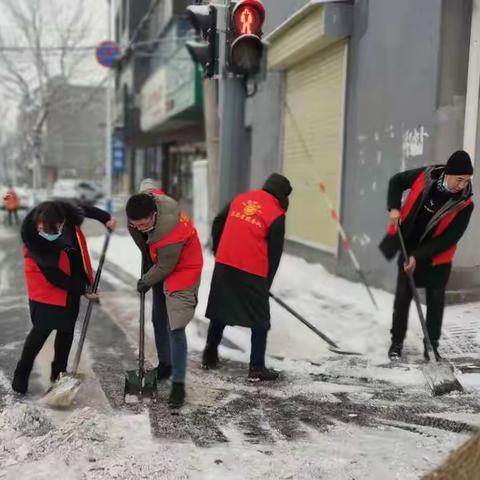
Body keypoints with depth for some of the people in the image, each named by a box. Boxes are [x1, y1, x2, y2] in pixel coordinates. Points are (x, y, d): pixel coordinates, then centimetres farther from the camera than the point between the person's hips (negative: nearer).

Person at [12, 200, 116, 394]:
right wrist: (83, 290, -20)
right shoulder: (34, 240, -32)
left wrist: (105, 218, 5)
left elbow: (84, 210, 4)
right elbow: (54, 277, -25)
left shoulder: (67, 214, -23)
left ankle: (58, 372, 24)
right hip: (47, 288, -5)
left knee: (66, 330, 9)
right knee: (42, 329, -8)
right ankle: (21, 374, 11)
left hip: (72, 284, 5)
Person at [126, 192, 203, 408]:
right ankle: (165, 365, 37)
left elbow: (165, 267, -27)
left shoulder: (172, 230, -40)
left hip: (182, 271, -8)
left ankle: (178, 384, -6)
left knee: (175, 328, -13)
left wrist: (145, 282, -8)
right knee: (158, 319, 18)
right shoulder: (143, 205, -18)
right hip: (160, 266, 8)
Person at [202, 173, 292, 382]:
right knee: (260, 321, 8)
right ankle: (257, 368, 8)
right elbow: (275, 253, -1)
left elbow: (217, 224, 18)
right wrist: (267, 282, 9)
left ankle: (210, 356, 31)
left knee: (220, 312, 20)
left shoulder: (240, 198, 11)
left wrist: (219, 253, 28)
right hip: (253, 272, -5)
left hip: (224, 266, 5)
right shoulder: (277, 214, -4)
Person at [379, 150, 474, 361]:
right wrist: (394, 208, -12)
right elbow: (397, 181, 2)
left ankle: (431, 346, 20)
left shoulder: (464, 204, -20)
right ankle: (396, 342, 21)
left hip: (437, 258, -1)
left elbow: (449, 239, -20)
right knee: (402, 297, 7)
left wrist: (419, 256, -24)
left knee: (435, 302, 5)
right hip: (408, 250, 1)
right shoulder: (425, 176, -17)